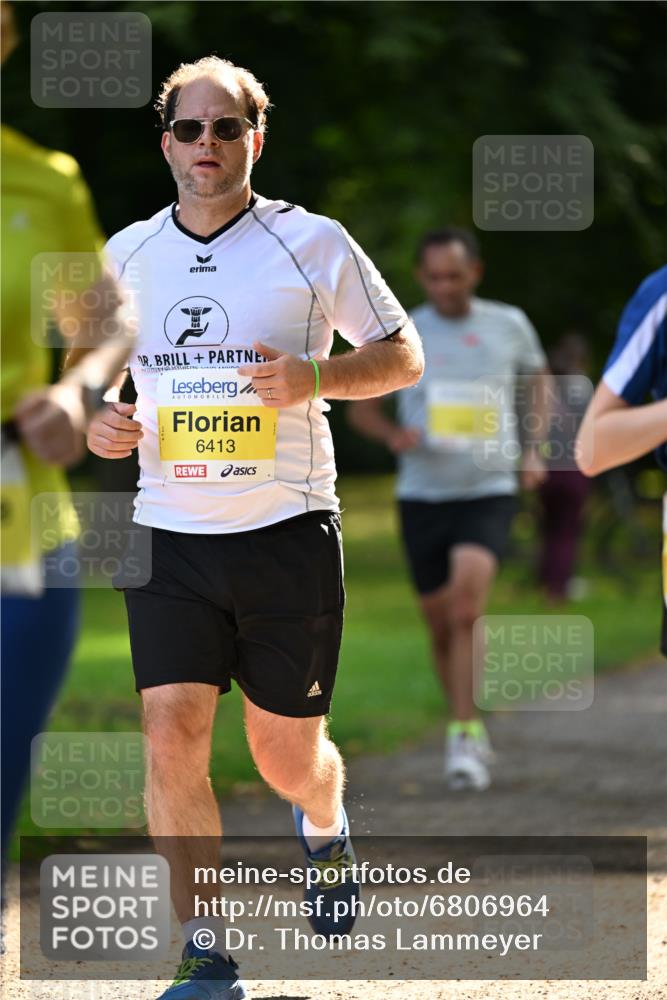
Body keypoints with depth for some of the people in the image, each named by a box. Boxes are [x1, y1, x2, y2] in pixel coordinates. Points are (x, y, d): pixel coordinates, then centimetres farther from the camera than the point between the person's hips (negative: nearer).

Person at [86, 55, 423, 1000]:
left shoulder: (313, 243, -2)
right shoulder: (127, 253, 8)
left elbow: (404, 354, 3)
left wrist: (314, 378, -16)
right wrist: (102, 423, -2)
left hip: (287, 532, -2)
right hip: (169, 534, 2)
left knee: (288, 759, 6)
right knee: (172, 738, -13)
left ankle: (327, 829, 43)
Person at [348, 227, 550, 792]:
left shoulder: (510, 326, 2)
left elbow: (537, 379, 20)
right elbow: (361, 407, 10)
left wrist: (535, 450, 5)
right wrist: (394, 435, -13)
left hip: (489, 491, -2)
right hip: (422, 495, 2)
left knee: (466, 605, -23)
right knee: (441, 627, 8)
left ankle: (463, 738, -20)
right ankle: (472, 730, 29)